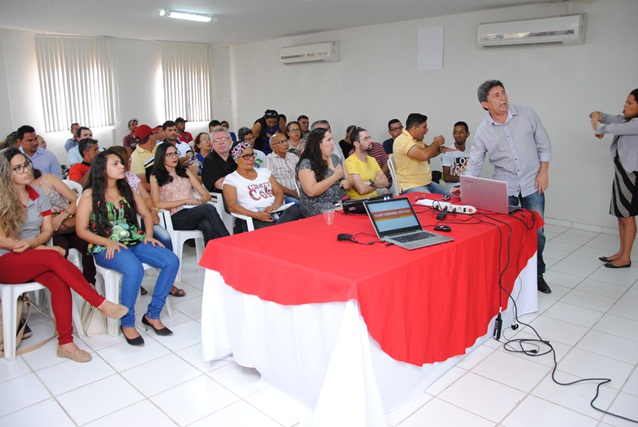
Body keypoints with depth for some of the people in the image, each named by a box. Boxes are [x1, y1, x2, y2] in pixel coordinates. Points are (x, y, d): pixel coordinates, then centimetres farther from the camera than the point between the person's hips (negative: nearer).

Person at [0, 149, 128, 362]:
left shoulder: (38, 196, 10)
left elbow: (47, 230, 7)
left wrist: (31, 243, -16)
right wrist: (43, 248, -15)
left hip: (35, 259, 4)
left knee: (59, 281, -28)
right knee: (54, 257, -32)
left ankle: (65, 342, -28)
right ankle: (101, 304, -28)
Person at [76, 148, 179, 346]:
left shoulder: (127, 190, 15)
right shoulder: (90, 194, 0)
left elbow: (146, 215, 19)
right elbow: (81, 230, -3)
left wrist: (148, 235, -1)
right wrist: (108, 242, -17)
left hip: (135, 242, 5)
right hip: (106, 248, -5)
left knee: (172, 261, -18)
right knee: (134, 269, -37)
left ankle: (153, 314, -6)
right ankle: (127, 323, -15)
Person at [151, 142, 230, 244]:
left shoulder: (185, 172, 23)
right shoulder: (155, 178, 11)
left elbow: (206, 195, 17)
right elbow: (157, 204, -5)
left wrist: (198, 201, -7)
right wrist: (186, 201, -9)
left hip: (194, 212, 4)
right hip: (175, 218, -3)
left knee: (207, 225, -35)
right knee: (208, 208, -32)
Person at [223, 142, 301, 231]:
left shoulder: (264, 172, 26)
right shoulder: (231, 179, 11)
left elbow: (279, 192, 18)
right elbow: (231, 206, -2)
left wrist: (274, 206, -7)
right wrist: (256, 215, -18)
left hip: (277, 213, 6)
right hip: (254, 220, -6)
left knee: (294, 209, -32)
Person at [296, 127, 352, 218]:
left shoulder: (335, 158, 15)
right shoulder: (306, 164, -7)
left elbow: (350, 180, 20)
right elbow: (311, 191, -19)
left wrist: (347, 183, -5)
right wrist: (335, 176, -15)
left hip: (340, 203, 7)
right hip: (317, 207, -7)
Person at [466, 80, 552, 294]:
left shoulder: (526, 113, -4)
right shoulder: (483, 130, -5)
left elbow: (544, 144, 4)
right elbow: (474, 163, -1)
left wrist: (543, 171, -3)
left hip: (532, 183, 1)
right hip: (504, 187, 0)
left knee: (536, 232, 6)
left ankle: (537, 274, 26)